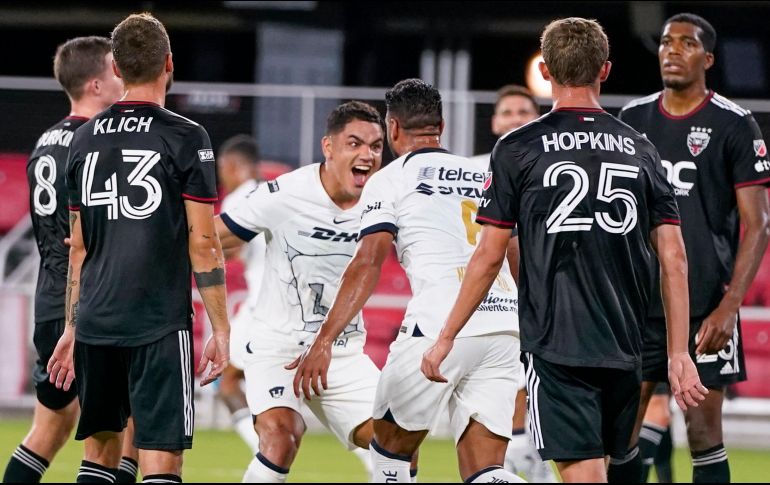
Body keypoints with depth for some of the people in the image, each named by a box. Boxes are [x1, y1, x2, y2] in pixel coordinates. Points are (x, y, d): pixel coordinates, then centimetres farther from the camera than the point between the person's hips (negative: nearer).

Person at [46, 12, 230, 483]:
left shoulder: (86, 138, 9)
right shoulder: (187, 138, -6)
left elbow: (79, 246, 14)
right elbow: (203, 242, -8)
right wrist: (220, 330, -2)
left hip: (96, 322, 5)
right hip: (160, 324, -5)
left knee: (100, 447, 18)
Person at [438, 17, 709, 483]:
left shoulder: (518, 149, -1)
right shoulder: (640, 150, 9)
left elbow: (489, 256, -2)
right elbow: (674, 260, 5)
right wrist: (679, 355, 8)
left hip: (556, 349, -4)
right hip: (626, 351, 4)